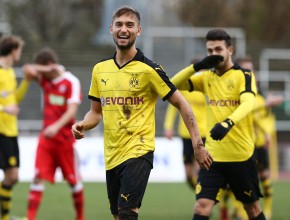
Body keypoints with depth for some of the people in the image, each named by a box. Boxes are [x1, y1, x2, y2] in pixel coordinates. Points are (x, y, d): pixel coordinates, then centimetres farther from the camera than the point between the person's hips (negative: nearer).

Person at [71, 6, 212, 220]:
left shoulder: (149, 69, -8)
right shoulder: (100, 69, 8)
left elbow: (181, 104, -3)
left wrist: (198, 145, -7)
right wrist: (83, 125, -4)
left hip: (138, 152, -6)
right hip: (111, 154, 6)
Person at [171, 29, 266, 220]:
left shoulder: (244, 75, -7)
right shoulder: (207, 77, 8)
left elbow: (248, 103, -26)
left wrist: (228, 123, -44)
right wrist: (196, 66, -11)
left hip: (242, 155, -3)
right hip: (213, 156, 3)